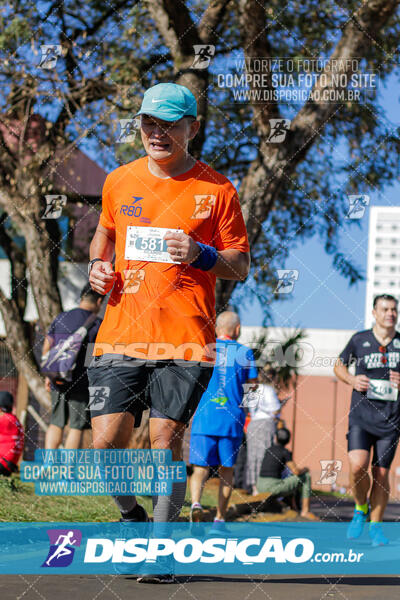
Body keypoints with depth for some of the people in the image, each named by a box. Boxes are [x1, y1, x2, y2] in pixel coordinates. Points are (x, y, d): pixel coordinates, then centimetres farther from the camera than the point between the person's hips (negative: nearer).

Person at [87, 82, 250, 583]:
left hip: (185, 338, -3)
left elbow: (241, 266, 6)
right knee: (106, 441, -6)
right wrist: (98, 266, 9)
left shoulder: (216, 190, 2)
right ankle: (131, 518, 22)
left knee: (165, 439, -10)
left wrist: (202, 255, -14)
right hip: (121, 331, 3)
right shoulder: (120, 181, 11)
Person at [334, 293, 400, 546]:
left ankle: (376, 525, 17)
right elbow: (340, 366, 17)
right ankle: (361, 509, 10)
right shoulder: (360, 340, 3)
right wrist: (352, 379, -4)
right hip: (361, 415, -1)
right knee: (357, 465, -17)